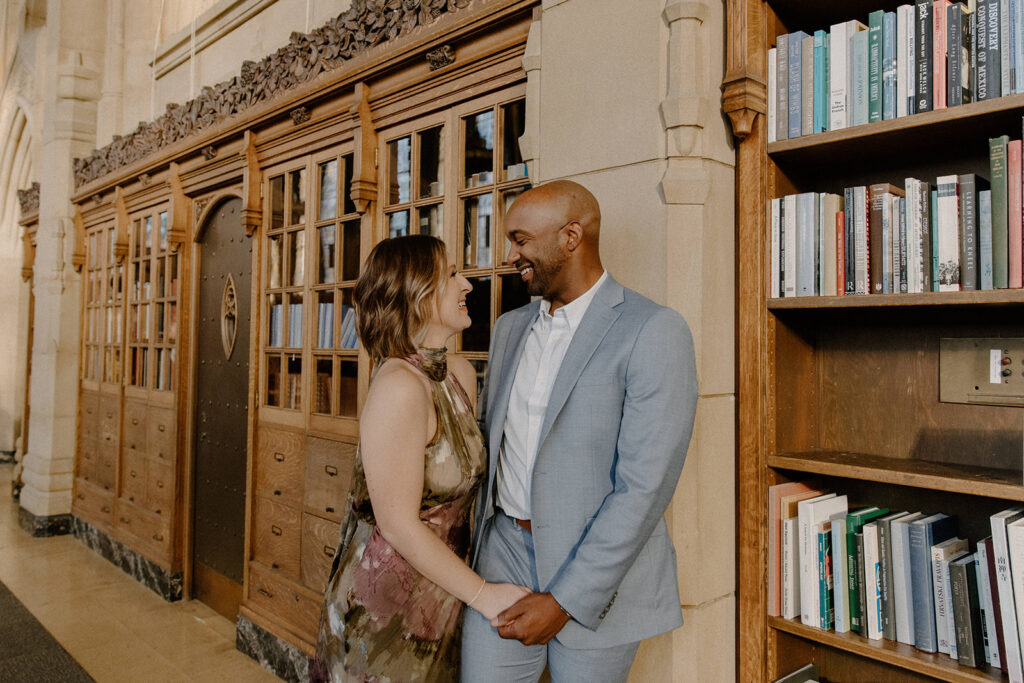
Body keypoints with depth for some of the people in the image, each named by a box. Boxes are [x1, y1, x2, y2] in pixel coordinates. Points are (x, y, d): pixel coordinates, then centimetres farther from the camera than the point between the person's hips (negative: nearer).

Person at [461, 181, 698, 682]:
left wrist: (564, 601, -17)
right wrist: (476, 546, 11)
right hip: (504, 550, 5)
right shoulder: (510, 327, 8)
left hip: (599, 572, -5)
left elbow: (644, 487, -18)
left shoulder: (652, 331, -14)